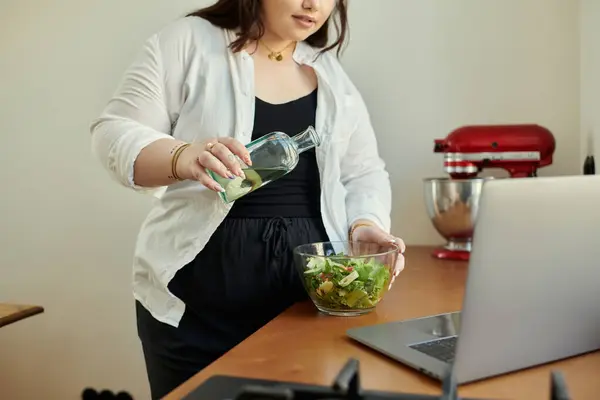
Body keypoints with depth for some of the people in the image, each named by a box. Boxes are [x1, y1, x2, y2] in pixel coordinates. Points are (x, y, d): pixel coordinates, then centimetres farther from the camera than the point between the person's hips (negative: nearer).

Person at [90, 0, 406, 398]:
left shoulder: (331, 71, 12)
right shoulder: (190, 40, -1)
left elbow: (363, 172, 11)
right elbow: (113, 133, -5)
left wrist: (366, 225, -9)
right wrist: (183, 158, -25)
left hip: (308, 287, 4)